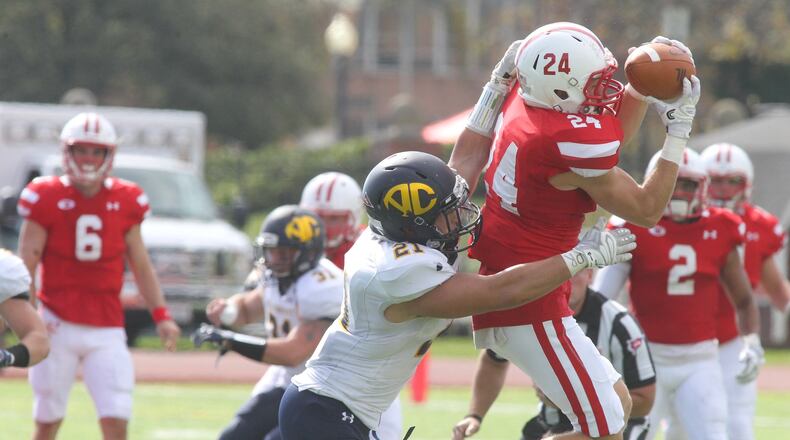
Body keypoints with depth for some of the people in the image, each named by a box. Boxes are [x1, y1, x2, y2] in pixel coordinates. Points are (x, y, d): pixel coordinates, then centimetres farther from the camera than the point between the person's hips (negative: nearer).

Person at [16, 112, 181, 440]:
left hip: (107, 329, 2)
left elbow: (141, 266, 12)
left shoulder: (125, 201, 5)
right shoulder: (47, 198, -3)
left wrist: (161, 315, 2)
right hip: (58, 326, -1)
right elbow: (26, 264, -4)